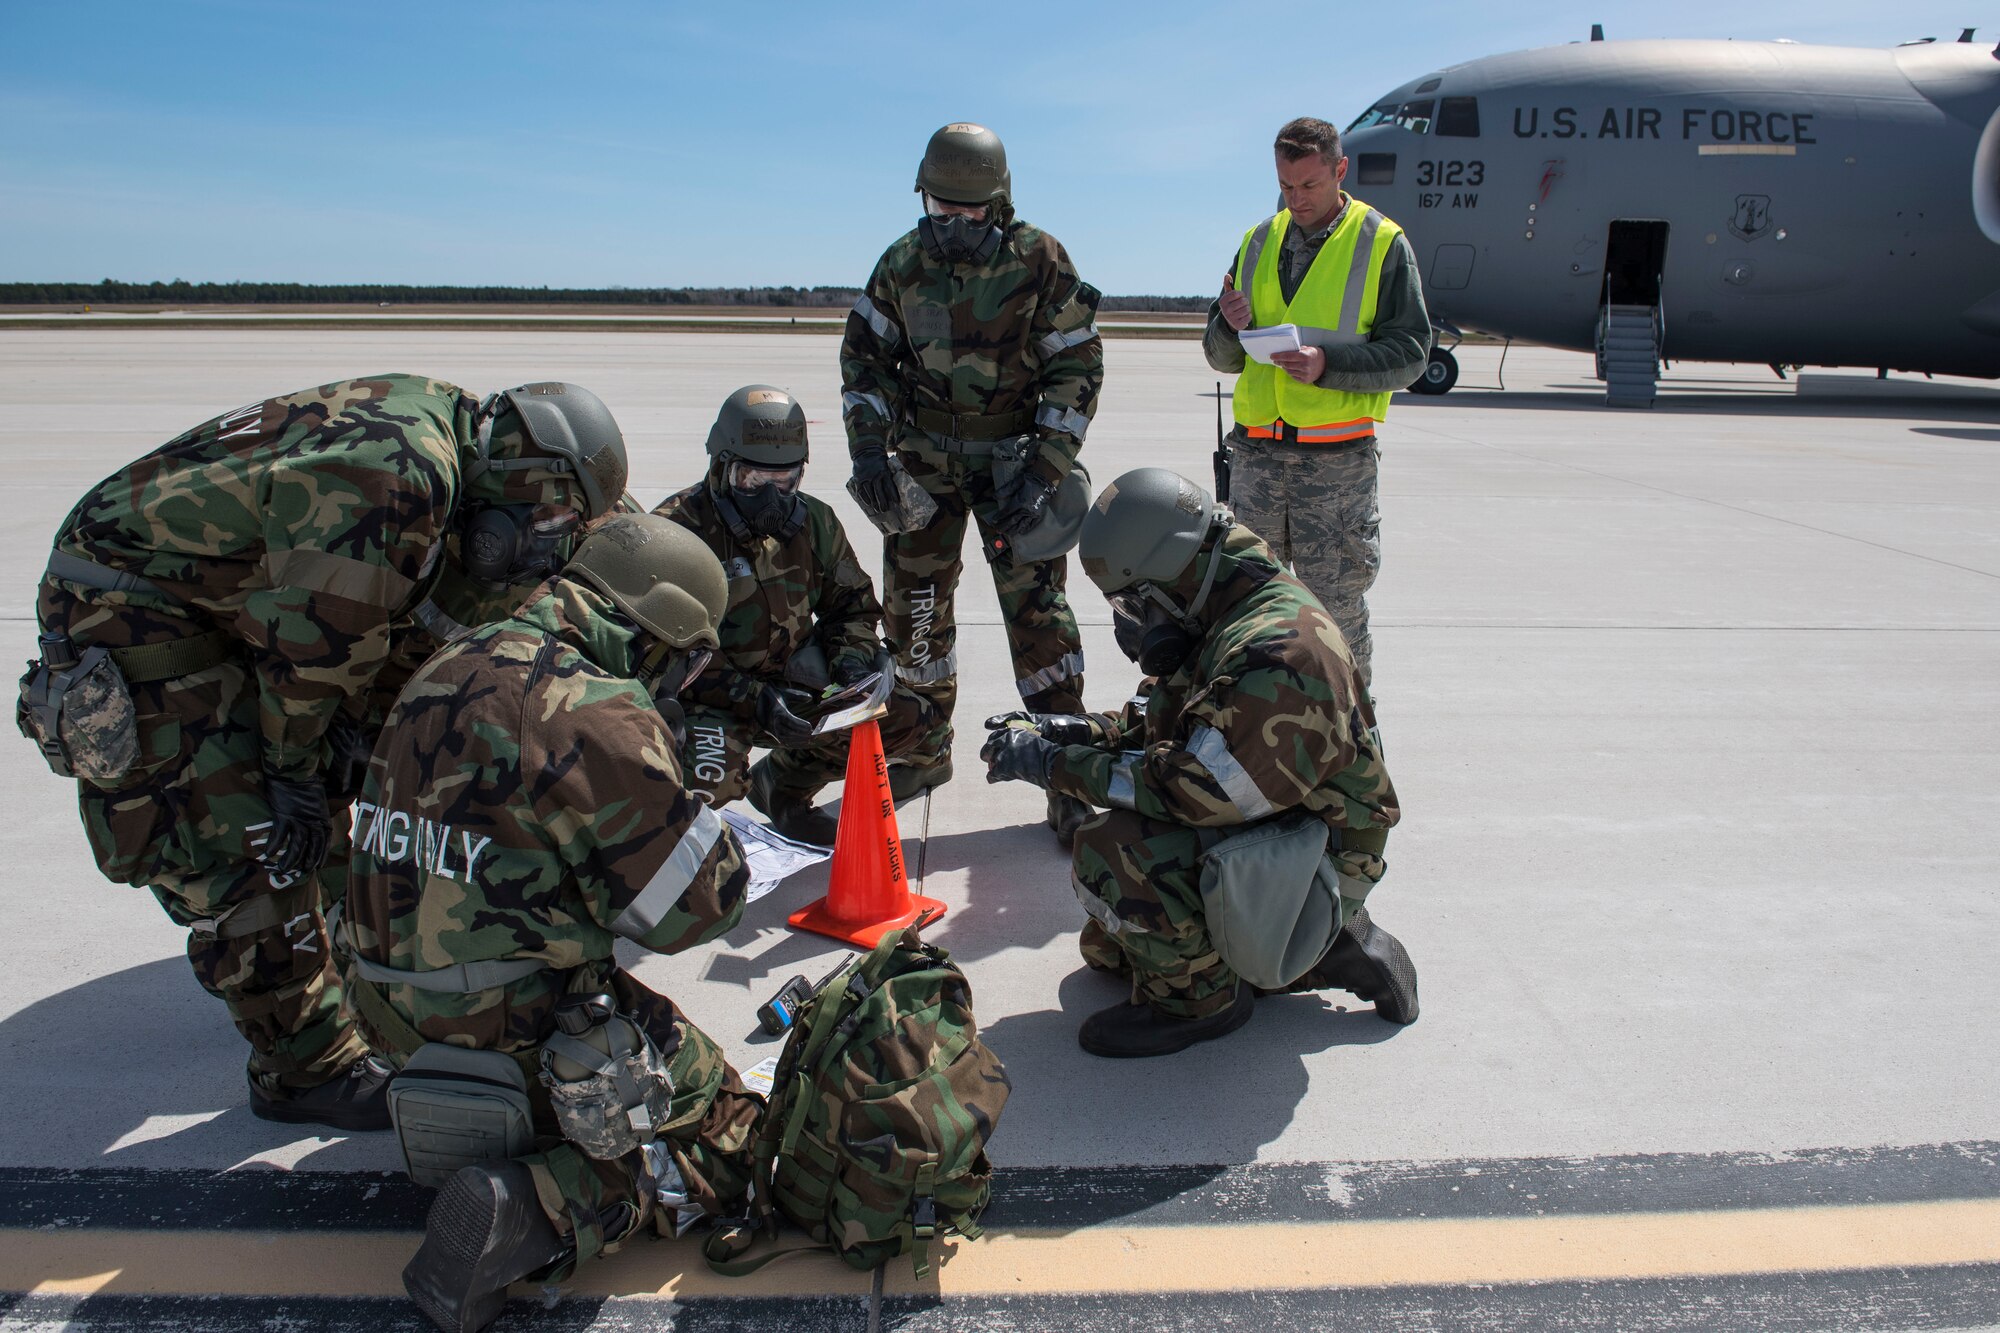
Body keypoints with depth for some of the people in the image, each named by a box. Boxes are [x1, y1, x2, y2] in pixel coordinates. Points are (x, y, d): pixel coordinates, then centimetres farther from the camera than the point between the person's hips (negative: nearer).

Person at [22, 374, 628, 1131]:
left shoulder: (431, 416, 0)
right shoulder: (401, 475, -31)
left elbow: (355, 614, 8)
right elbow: (310, 643, -24)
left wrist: (336, 733, 6)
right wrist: (296, 768, -9)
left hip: (210, 587, 10)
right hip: (127, 606, -10)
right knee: (247, 848, -7)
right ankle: (307, 1073, 5)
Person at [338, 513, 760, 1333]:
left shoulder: (446, 673, 4)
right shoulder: (599, 713, -22)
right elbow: (699, 902, -17)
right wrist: (693, 813, 3)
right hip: (518, 1032, -8)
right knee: (730, 1136, 5)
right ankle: (528, 1210, -14)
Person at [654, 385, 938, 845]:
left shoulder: (810, 521, 2)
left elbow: (851, 602, 12)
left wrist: (854, 658, -11)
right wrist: (754, 701, -30)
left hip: (793, 681, 6)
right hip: (707, 695, -6)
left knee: (907, 716, -7)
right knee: (709, 782, -36)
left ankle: (783, 782, 13)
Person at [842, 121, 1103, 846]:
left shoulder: (1041, 261, -9)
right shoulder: (906, 259, 2)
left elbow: (1078, 367, -9)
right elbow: (864, 351, 7)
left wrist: (1044, 472, -17)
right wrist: (868, 446, -6)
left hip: (1013, 456, -4)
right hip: (924, 456, 4)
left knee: (1037, 609, -8)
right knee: (913, 603, 8)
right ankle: (924, 750, 27)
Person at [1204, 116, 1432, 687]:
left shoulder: (1382, 244, 1)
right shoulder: (1258, 242, 14)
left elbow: (1410, 350, -6)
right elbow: (1222, 356, 15)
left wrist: (1329, 362, -20)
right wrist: (1230, 326, -8)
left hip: (1337, 461, -4)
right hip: (1256, 452, 4)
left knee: (1335, 606, 1)